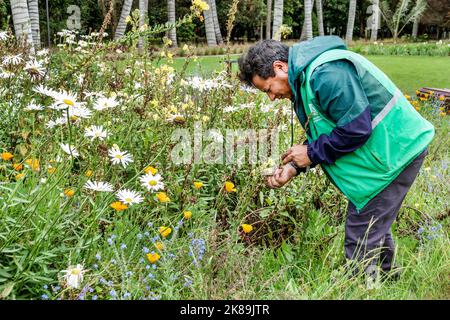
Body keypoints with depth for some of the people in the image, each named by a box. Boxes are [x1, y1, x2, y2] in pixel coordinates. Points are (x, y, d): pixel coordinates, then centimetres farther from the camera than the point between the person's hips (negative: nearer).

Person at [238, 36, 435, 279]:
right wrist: (295, 167, -1)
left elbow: (357, 129, -28)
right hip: (387, 152, 11)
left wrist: (311, 152, -16)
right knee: (374, 228, 24)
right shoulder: (304, 79, 9)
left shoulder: (327, 73, -25)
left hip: (394, 152, -11)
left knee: (361, 242, -4)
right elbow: (325, 135, 13)